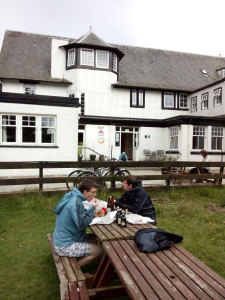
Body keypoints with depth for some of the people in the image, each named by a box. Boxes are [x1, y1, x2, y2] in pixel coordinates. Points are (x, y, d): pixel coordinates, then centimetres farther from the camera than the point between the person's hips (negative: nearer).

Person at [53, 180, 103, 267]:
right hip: (64, 246, -10)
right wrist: (92, 208, -14)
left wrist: (92, 209, -1)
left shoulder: (73, 197, 4)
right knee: (99, 250, -8)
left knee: (93, 241, 16)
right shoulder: (76, 202, -24)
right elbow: (82, 225, -23)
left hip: (61, 240, 10)